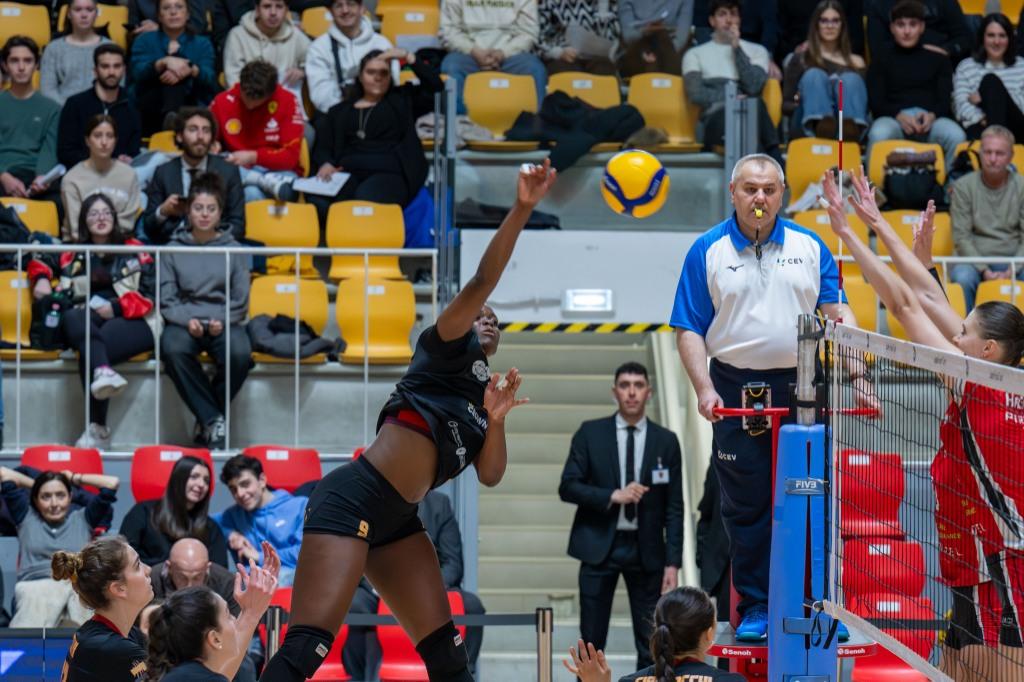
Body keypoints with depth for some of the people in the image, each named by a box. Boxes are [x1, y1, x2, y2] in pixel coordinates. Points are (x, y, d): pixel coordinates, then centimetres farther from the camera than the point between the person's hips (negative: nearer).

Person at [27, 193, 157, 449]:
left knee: (89, 351, -35)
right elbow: (40, 261, 38)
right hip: (84, 323, 2)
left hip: (132, 322, -2)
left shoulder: (134, 251, 17)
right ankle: (102, 371, -63)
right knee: (72, 318, -37)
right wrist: (41, 278, 13)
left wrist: (116, 307, -9)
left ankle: (97, 429, -39)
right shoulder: (72, 255, 25)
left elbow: (150, 294, 8)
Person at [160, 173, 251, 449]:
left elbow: (240, 301, 8)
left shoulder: (233, 250, 10)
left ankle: (206, 421, -12)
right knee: (173, 349, -36)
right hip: (184, 320, 0)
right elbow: (166, 299, 4)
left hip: (224, 322, 0)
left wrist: (221, 321, -11)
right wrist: (187, 320, -14)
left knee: (240, 353, -34)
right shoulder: (174, 250, 9)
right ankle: (213, 420, -25)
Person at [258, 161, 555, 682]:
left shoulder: (482, 391, 23)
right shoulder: (448, 351, 3)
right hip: (353, 501, -9)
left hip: (397, 520, 9)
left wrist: (496, 419, -1)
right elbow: (480, 284, -12)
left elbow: (490, 476, 15)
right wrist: (521, 209, -21)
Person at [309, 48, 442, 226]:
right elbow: (321, 148, 20)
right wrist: (325, 164, -4)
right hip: (348, 172, 2)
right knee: (318, 203, -36)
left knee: (364, 202, -41)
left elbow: (436, 89, 10)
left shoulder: (402, 99, 23)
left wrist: (408, 57, 6)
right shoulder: (340, 111, 27)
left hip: (389, 173, -2)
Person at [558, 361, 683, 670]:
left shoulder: (666, 441, 4)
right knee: (592, 643, 2)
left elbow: (674, 508, 4)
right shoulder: (590, 434, 3)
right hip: (599, 546, 0)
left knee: (651, 645, 0)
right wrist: (613, 496, -15)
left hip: (645, 549, 1)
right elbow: (567, 487, -1)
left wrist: (672, 563, -3)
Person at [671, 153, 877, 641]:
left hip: (801, 386, 1)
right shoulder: (708, 251, 1)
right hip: (736, 390, -1)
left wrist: (857, 371, -7)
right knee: (745, 505, 2)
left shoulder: (809, 247, 6)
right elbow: (689, 330, 0)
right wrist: (704, 389, -13)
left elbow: (836, 313, 5)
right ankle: (754, 606, 11)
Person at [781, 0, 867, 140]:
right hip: (808, 129, -1)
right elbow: (785, 105, 15)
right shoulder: (801, 59, 21)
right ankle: (820, 124, -62)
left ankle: (851, 128, -62)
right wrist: (800, 103, -8)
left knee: (851, 79, -26)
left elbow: (867, 104, 19)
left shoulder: (855, 62, 25)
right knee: (815, 75, -26)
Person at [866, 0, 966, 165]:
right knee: (879, 134, -39)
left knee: (956, 136, -34)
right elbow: (876, 102, 7)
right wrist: (899, 116, -16)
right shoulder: (881, 59, 19)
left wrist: (932, 115, -15)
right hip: (893, 118, -1)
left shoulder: (938, 60, 22)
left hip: (931, 119, 1)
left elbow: (945, 99, 11)